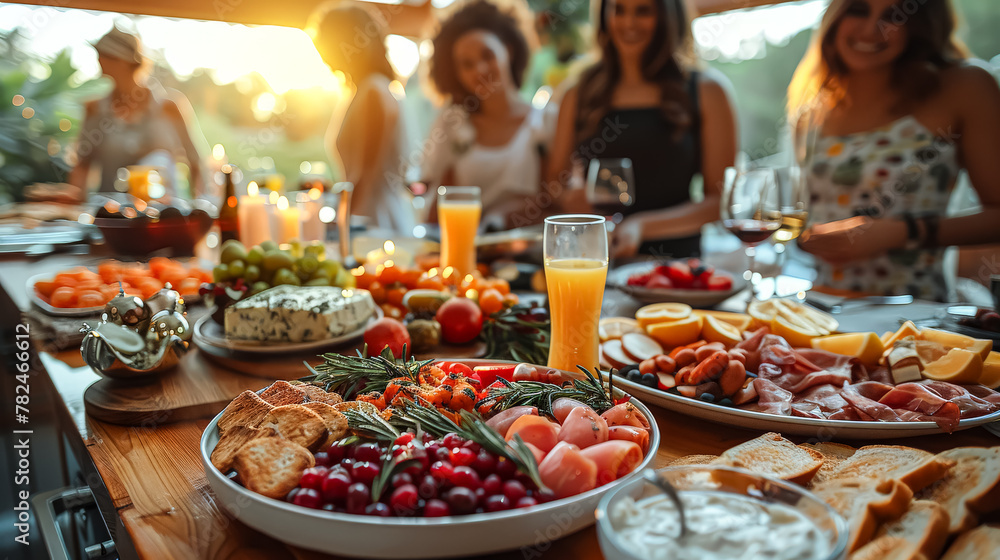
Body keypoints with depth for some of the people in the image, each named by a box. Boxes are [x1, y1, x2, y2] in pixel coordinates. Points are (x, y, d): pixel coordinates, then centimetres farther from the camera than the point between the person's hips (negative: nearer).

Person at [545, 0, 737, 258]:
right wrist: (570, 198, -5)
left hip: (675, 259, -1)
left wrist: (642, 225, -11)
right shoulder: (578, 96, 14)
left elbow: (722, 199, 2)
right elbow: (553, 183, 19)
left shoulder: (706, 90, 7)